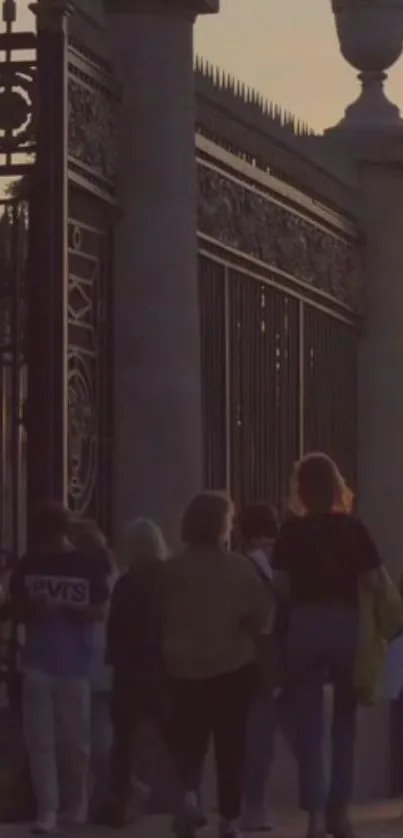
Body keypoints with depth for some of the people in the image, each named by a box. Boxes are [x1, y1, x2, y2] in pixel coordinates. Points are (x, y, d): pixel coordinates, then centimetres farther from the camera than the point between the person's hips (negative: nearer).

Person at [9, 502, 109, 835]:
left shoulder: (85, 566, -5)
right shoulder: (29, 564, 3)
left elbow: (100, 611, -4)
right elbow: (16, 605, 12)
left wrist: (63, 609, -19)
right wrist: (31, 610, -12)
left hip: (75, 664, -2)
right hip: (38, 662, 2)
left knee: (75, 739, 7)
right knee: (40, 739, -2)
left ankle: (76, 804, 24)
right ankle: (47, 810, -1)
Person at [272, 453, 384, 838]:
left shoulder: (291, 532, -2)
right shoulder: (353, 528, -1)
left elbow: (282, 585, -8)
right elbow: (373, 582, -4)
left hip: (305, 627, -1)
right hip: (346, 626, 1)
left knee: (309, 725, 2)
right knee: (344, 722, 14)